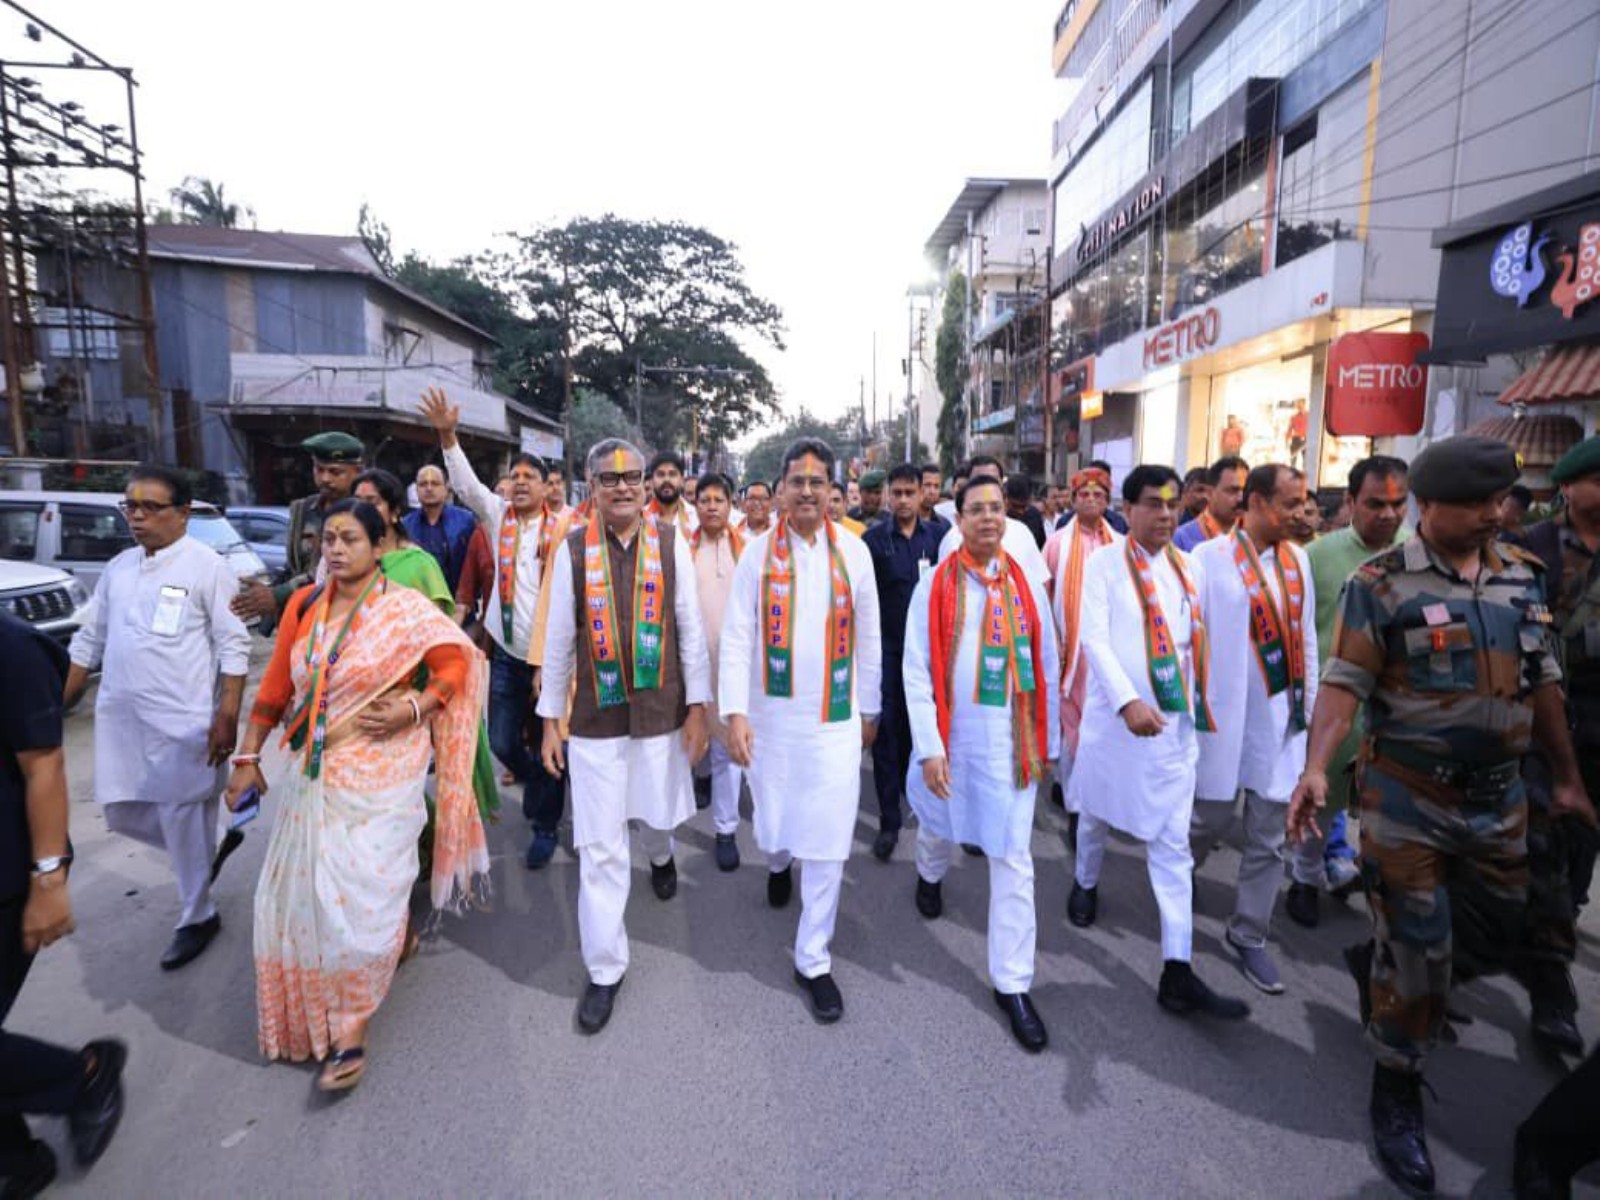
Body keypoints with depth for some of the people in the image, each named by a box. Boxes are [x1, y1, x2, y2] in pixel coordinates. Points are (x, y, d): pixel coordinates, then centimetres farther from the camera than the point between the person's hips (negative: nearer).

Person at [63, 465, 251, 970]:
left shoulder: (206, 565, -9)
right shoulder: (117, 569, 10)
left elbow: (233, 647, -12)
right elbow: (89, 643, 17)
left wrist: (227, 716, -17)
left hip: (182, 721, -7)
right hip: (120, 720, 7)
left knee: (183, 820, 2)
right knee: (123, 814, 14)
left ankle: (197, 918, 20)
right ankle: (203, 850, 40)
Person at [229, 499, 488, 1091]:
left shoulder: (405, 608, -11)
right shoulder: (303, 605, 3)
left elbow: (458, 660, -6)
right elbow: (275, 688, 7)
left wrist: (415, 707, -18)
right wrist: (247, 758, 7)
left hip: (378, 773, -5)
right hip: (310, 774, 5)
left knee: (362, 893, -2)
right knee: (307, 891, 15)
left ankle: (350, 1034, 16)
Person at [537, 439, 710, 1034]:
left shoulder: (671, 541, -4)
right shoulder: (573, 548, -4)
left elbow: (691, 629, -2)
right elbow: (559, 640, 2)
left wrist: (697, 707, -2)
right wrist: (550, 718, 4)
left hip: (660, 712, 1)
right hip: (595, 718, 0)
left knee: (657, 814, 20)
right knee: (599, 847, 5)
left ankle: (660, 855, 58)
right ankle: (605, 969, 23)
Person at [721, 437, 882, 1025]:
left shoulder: (854, 552, -2)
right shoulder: (758, 553, -4)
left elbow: (869, 639, 5)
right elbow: (737, 638, -7)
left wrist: (869, 709, 10)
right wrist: (735, 712, -15)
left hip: (836, 719, 0)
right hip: (772, 715, 0)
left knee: (828, 843, 2)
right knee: (774, 825, 17)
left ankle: (813, 958, 21)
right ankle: (778, 863, 55)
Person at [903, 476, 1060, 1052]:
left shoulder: (1027, 587, 1)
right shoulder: (935, 585, -7)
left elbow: (1046, 670, 6)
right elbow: (916, 670, -9)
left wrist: (1047, 743, 8)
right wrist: (929, 746, -13)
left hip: (1010, 744, 1)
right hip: (951, 738, -1)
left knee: (1013, 863, 3)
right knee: (939, 827, 23)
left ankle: (1012, 984, 17)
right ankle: (930, 875, 59)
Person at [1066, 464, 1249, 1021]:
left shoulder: (1187, 568, 8)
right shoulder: (1104, 565, -6)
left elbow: (1193, 641, 12)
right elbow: (1094, 639, -14)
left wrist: (1195, 705, 7)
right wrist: (1128, 701, -25)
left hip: (1174, 722, 3)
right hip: (1115, 716, -3)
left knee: (1173, 846, 2)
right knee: (1097, 813, 18)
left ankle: (1178, 972, 6)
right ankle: (1086, 883, 47)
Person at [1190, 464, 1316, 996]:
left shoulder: (1297, 558, 6)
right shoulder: (1210, 558, -10)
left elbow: (1307, 637, 11)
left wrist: (1310, 705, 11)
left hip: (1282, 718, 5)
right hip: (1226, 715, -5)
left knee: (1268, 838, 10)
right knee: (1213, 817, 7)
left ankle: (1249, 936, 26)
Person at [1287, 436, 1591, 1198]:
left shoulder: (1524, 575, 5)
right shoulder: (1381, 584, -13)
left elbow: (1541, 683, 12)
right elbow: (1344, 684, -18)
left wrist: (1567, 778, 14)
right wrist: (1316, 767, -32)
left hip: (1498, 796, 6)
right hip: (1407, 797, -5)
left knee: (1497, 934, 18)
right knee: (1419, 952, 3)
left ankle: (1379, 966, 45)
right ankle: (1397, 1093, 23)